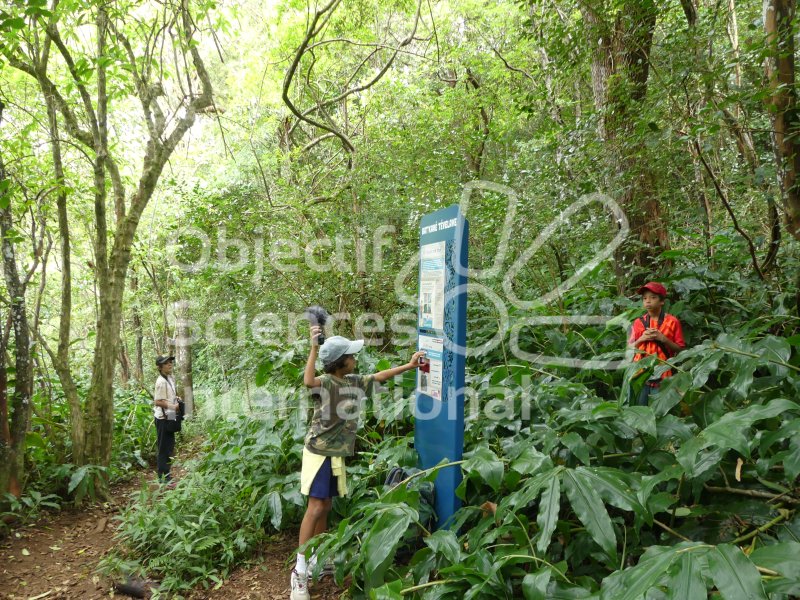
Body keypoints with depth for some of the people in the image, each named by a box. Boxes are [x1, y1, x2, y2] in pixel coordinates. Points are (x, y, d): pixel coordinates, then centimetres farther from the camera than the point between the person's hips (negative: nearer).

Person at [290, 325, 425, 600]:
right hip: (319, 452, -8)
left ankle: (316, 559, 27)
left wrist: (408, 365, 17)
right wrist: (313, 348, -40)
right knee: (315, 508, -8)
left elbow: (379, 376, 18)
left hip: (337, 453, 8)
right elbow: (308, 381, -42)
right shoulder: (325, 383, -19)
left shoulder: (355, 382, 5)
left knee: (325, 507, 14)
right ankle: (300, 569, 0)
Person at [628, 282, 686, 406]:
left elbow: (680, 349, 3)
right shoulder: (638, 322, 10)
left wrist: (663, 339, -11)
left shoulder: (672, 321, 2)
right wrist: (641, 339, -5)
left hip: (661, 374, -2)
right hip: (640, 373, 3)